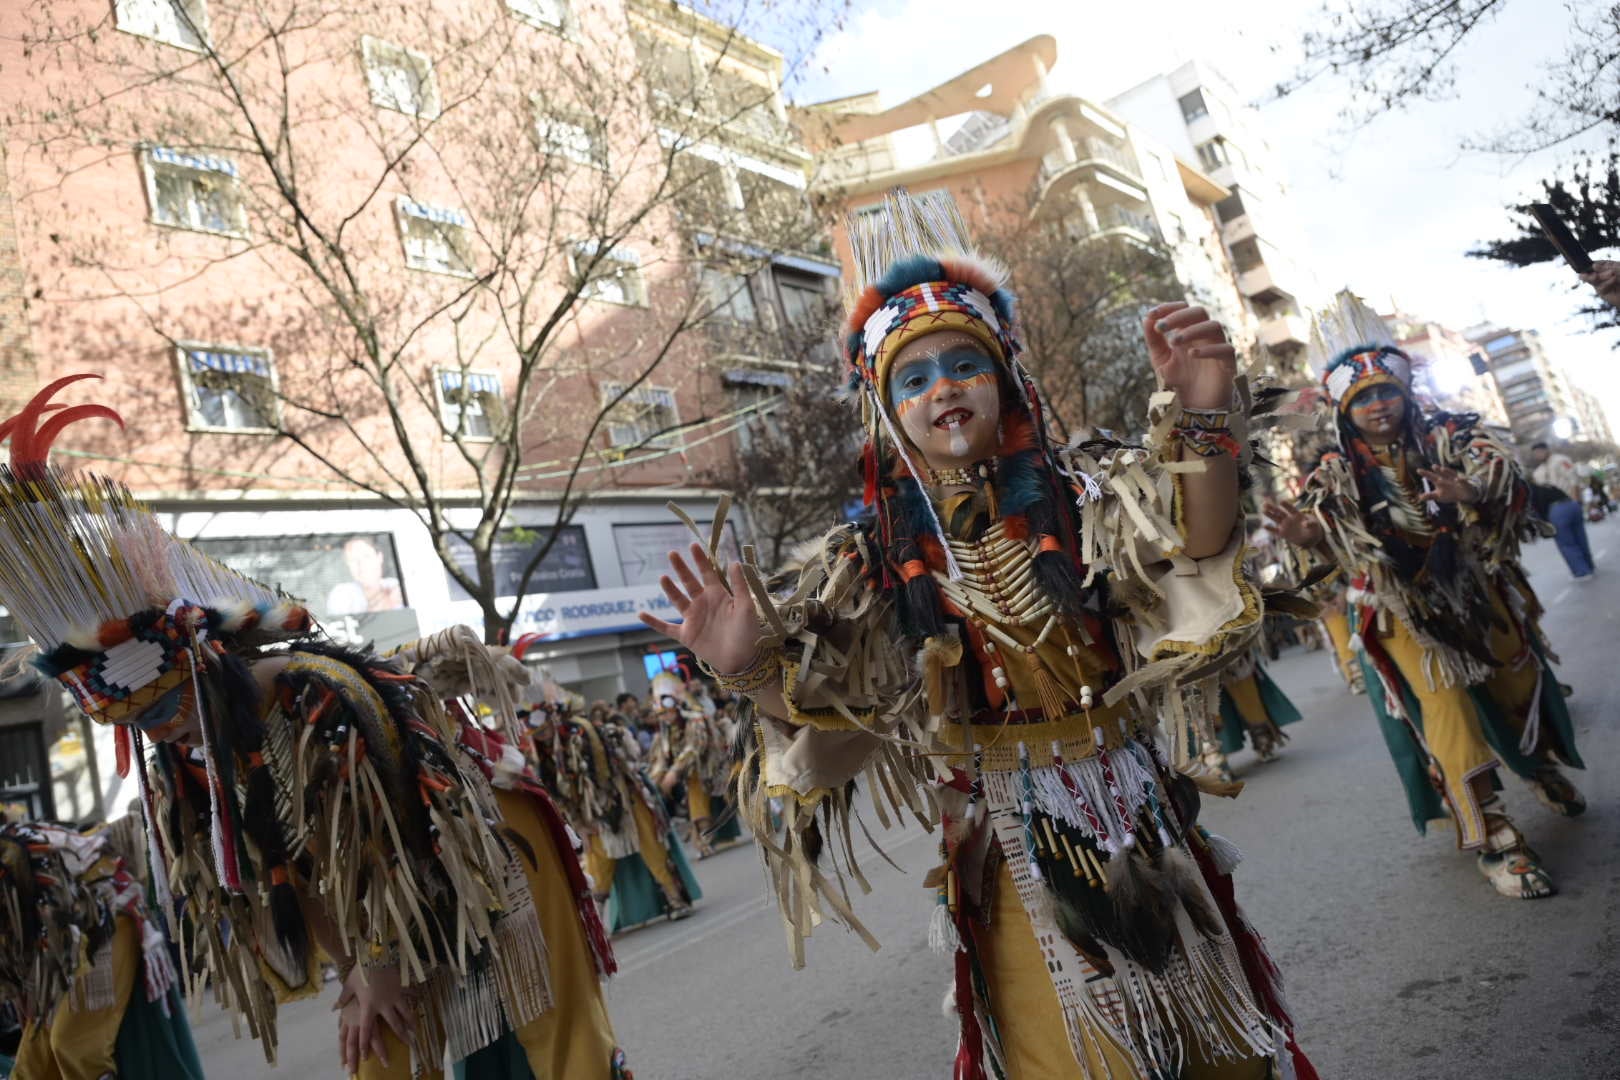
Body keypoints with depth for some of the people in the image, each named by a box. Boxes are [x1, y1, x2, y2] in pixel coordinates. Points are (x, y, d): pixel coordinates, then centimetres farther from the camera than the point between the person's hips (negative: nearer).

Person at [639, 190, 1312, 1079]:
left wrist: (1201, 421, -40)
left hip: (1142, 828, 2)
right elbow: (818, 711, -9)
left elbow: (1201, 547, -22)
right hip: (1015, 863, -1)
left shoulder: (1083, 495, -5)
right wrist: (755, 669, -30)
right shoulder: (877, 558, -6)